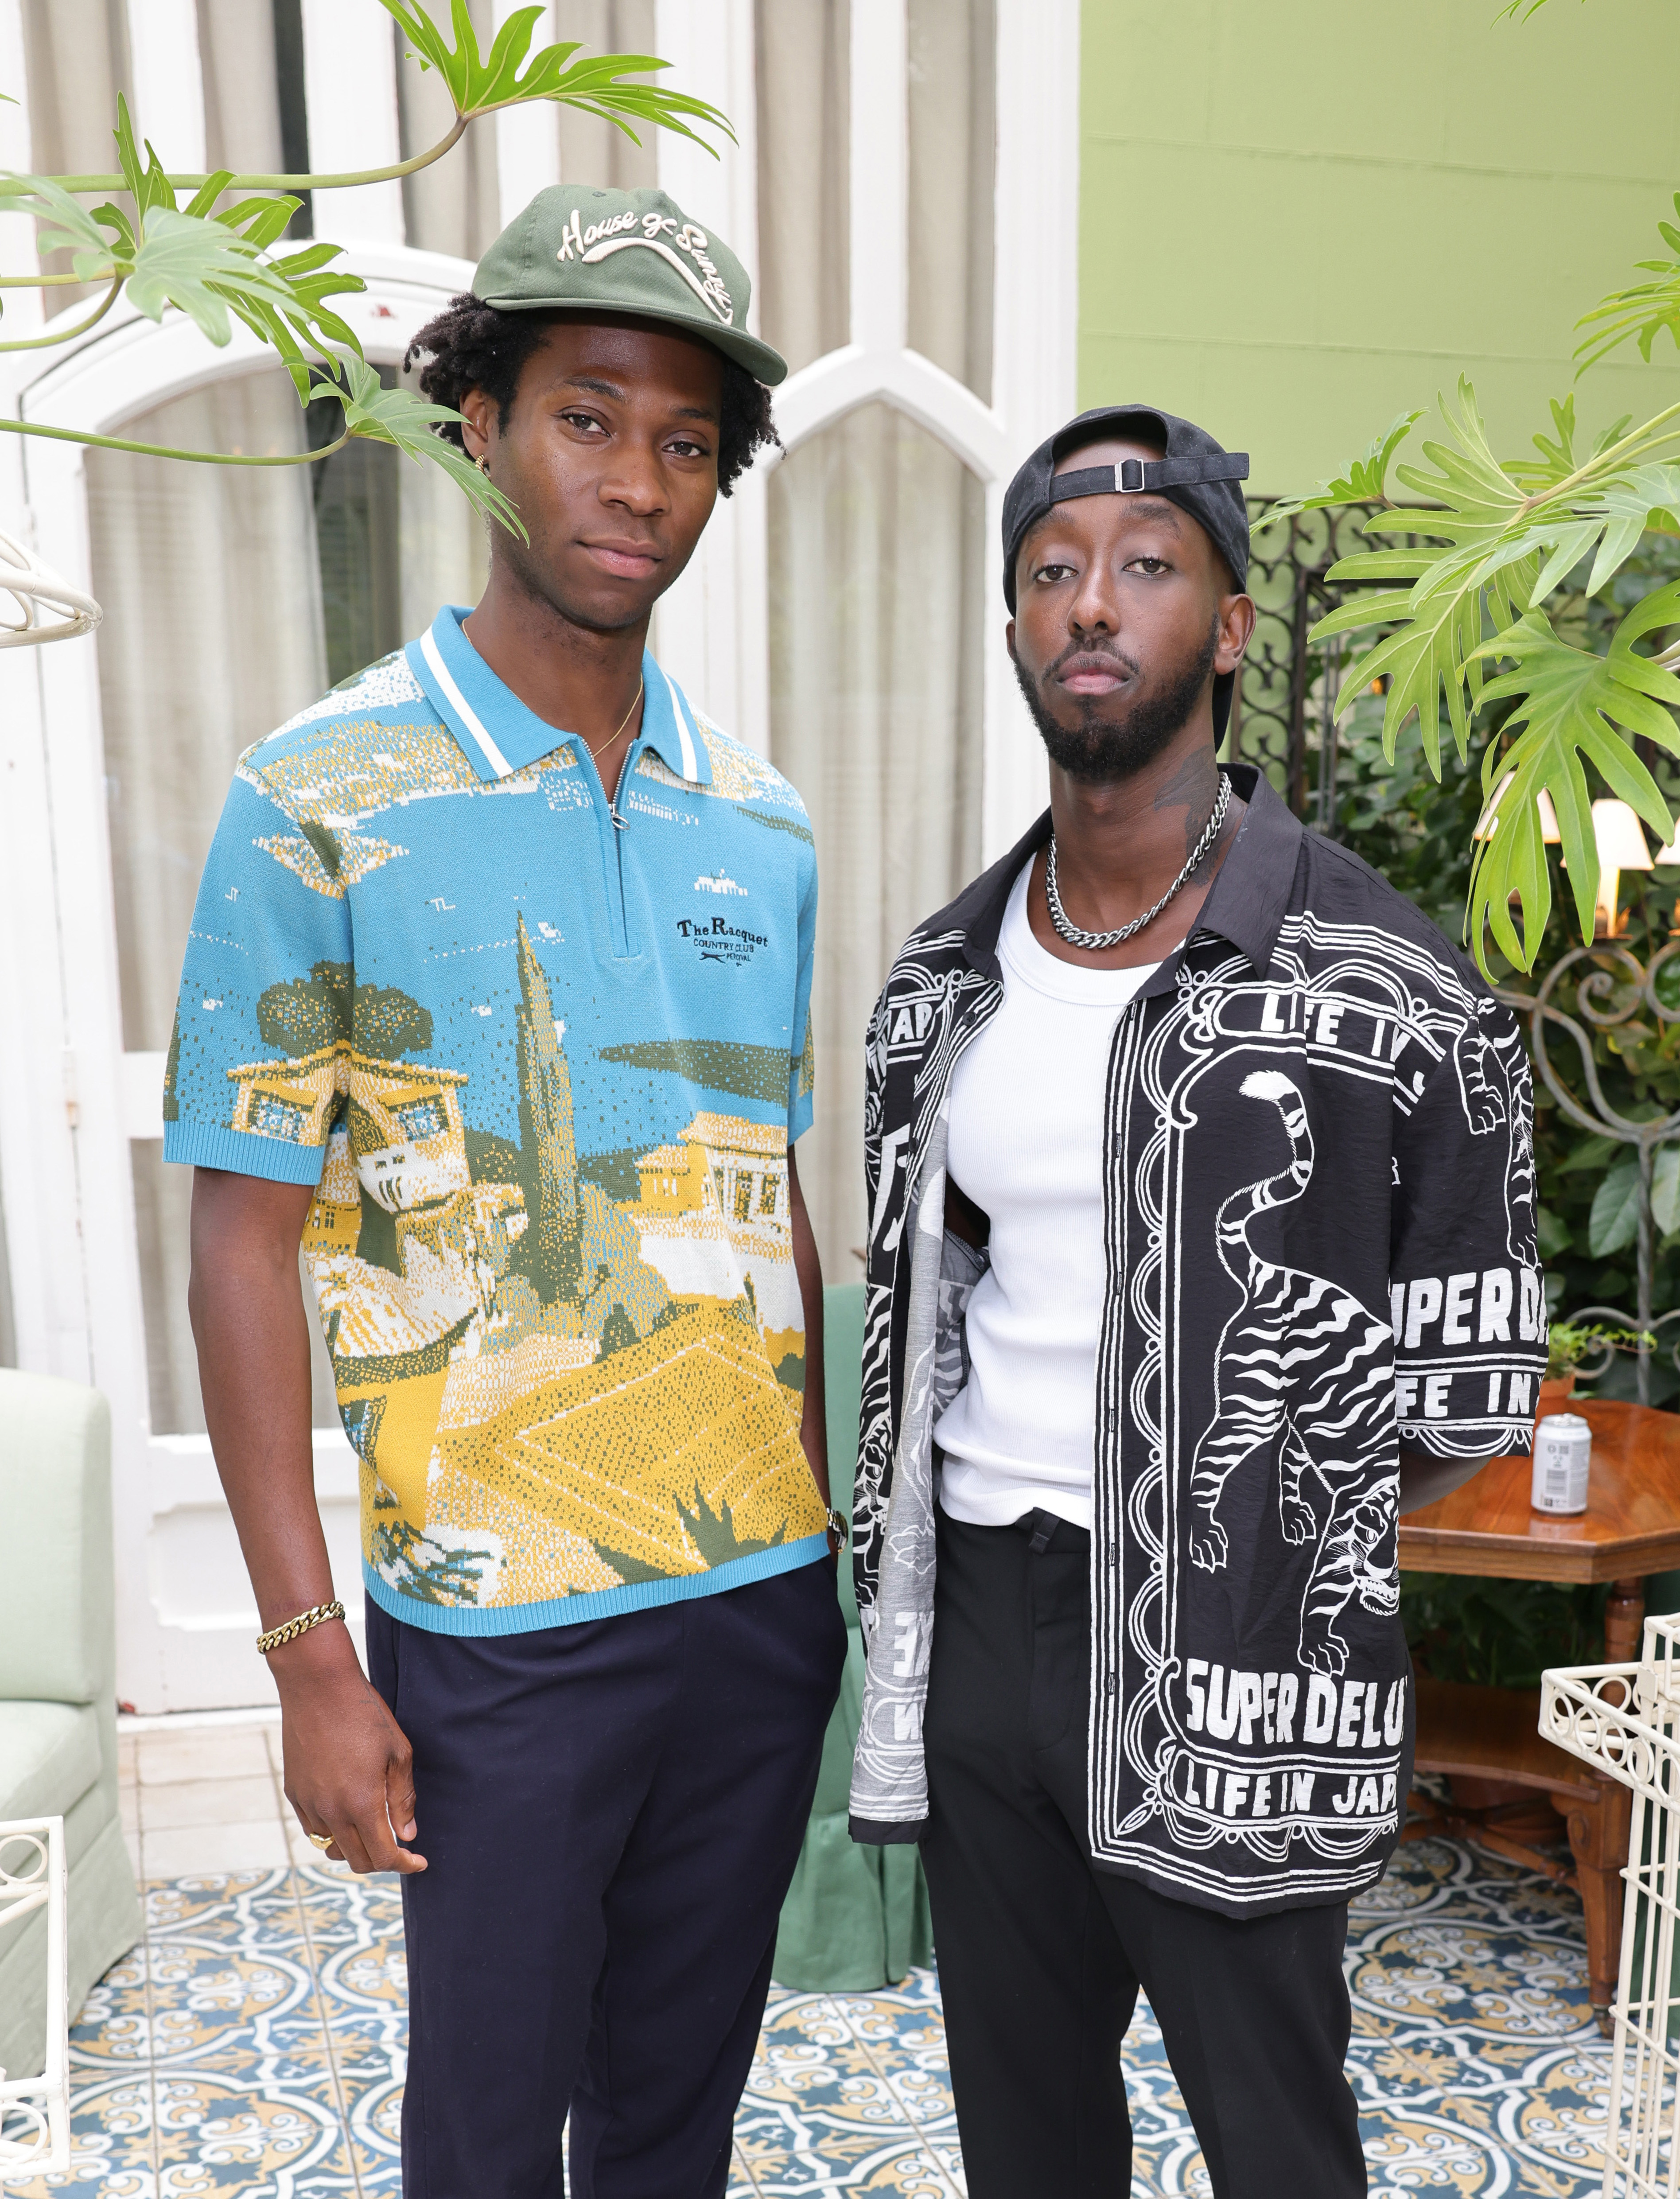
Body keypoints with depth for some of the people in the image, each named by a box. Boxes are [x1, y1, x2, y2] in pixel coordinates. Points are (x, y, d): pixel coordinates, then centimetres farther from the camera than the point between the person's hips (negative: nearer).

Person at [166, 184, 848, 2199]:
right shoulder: (323, 804, -9)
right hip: (501, 1624, -4)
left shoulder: (759, 826, 4)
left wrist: (827, 1528, 11)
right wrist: (309, 1654, -10)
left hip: (764, 1596, 4)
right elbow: (243, 1250, -9)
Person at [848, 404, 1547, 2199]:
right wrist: (928, 1562, 9)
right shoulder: (941, 984, 4)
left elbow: (1471, 1394, -6)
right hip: (973, 1632, 5)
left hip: (1227, 1676, -4)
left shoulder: (1384, 992, -12)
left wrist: (1254, 1558, -4)